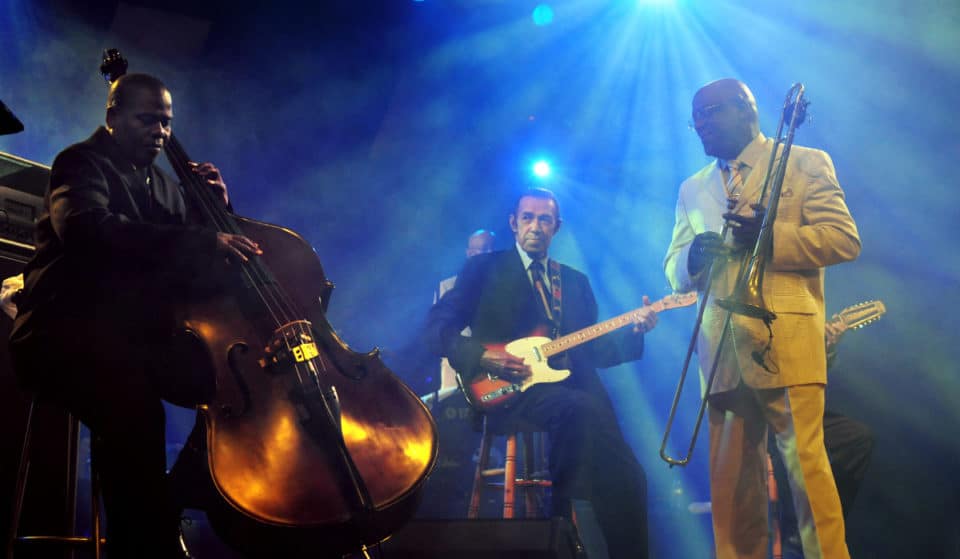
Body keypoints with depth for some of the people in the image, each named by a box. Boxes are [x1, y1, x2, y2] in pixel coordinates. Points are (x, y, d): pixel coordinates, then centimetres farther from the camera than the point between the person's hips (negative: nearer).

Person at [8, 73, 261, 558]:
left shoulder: (164, 186, 23)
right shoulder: (83, 162, 2)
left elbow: (192, 268, 23)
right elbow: (86, 226, -22)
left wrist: (215, 209, 4)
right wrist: (199, 241, -33)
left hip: (140, 334, 7)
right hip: (68, 332, -7)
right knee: (133, 404, -40)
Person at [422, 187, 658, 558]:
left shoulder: (575, 281, 22)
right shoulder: (484, 268, 9)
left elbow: (592, 352, 17)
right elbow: (435, 328, 0)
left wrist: (633, 330, 0)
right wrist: (481, 356, -16)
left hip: (572, 395, 4)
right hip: (508, 394, -4)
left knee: (626, 475, -18)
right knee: (579, 407, -34)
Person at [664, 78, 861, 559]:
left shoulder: (805, 163, 9)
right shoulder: (693, 189, 21)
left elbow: (845, 239, -2)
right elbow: (673, 270, 16)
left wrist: (770, 235, -15)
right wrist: (694, 256, -7)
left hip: (786, 343, -4)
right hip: (720, 352, 4)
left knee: (806, 470, -5)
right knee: (730, 483, 5)